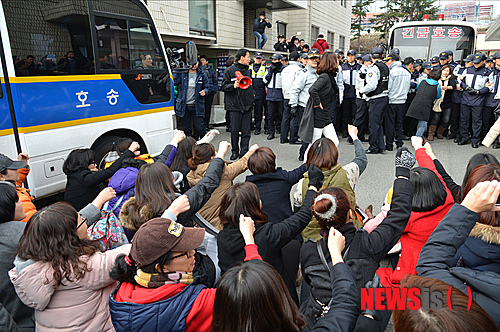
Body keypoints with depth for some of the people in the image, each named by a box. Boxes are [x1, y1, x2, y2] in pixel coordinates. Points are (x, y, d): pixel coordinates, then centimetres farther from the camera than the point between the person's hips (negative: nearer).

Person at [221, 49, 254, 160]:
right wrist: (234, 86, -19)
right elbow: (224, 86, -2)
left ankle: (244, 152, 7)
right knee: (234, 130, 1)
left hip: (247, 105, 4)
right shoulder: (230, 70, 0)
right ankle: (235, 151, 15)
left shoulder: (248, 71, 16)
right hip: (235, 105, -4)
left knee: (246, 131, 1)